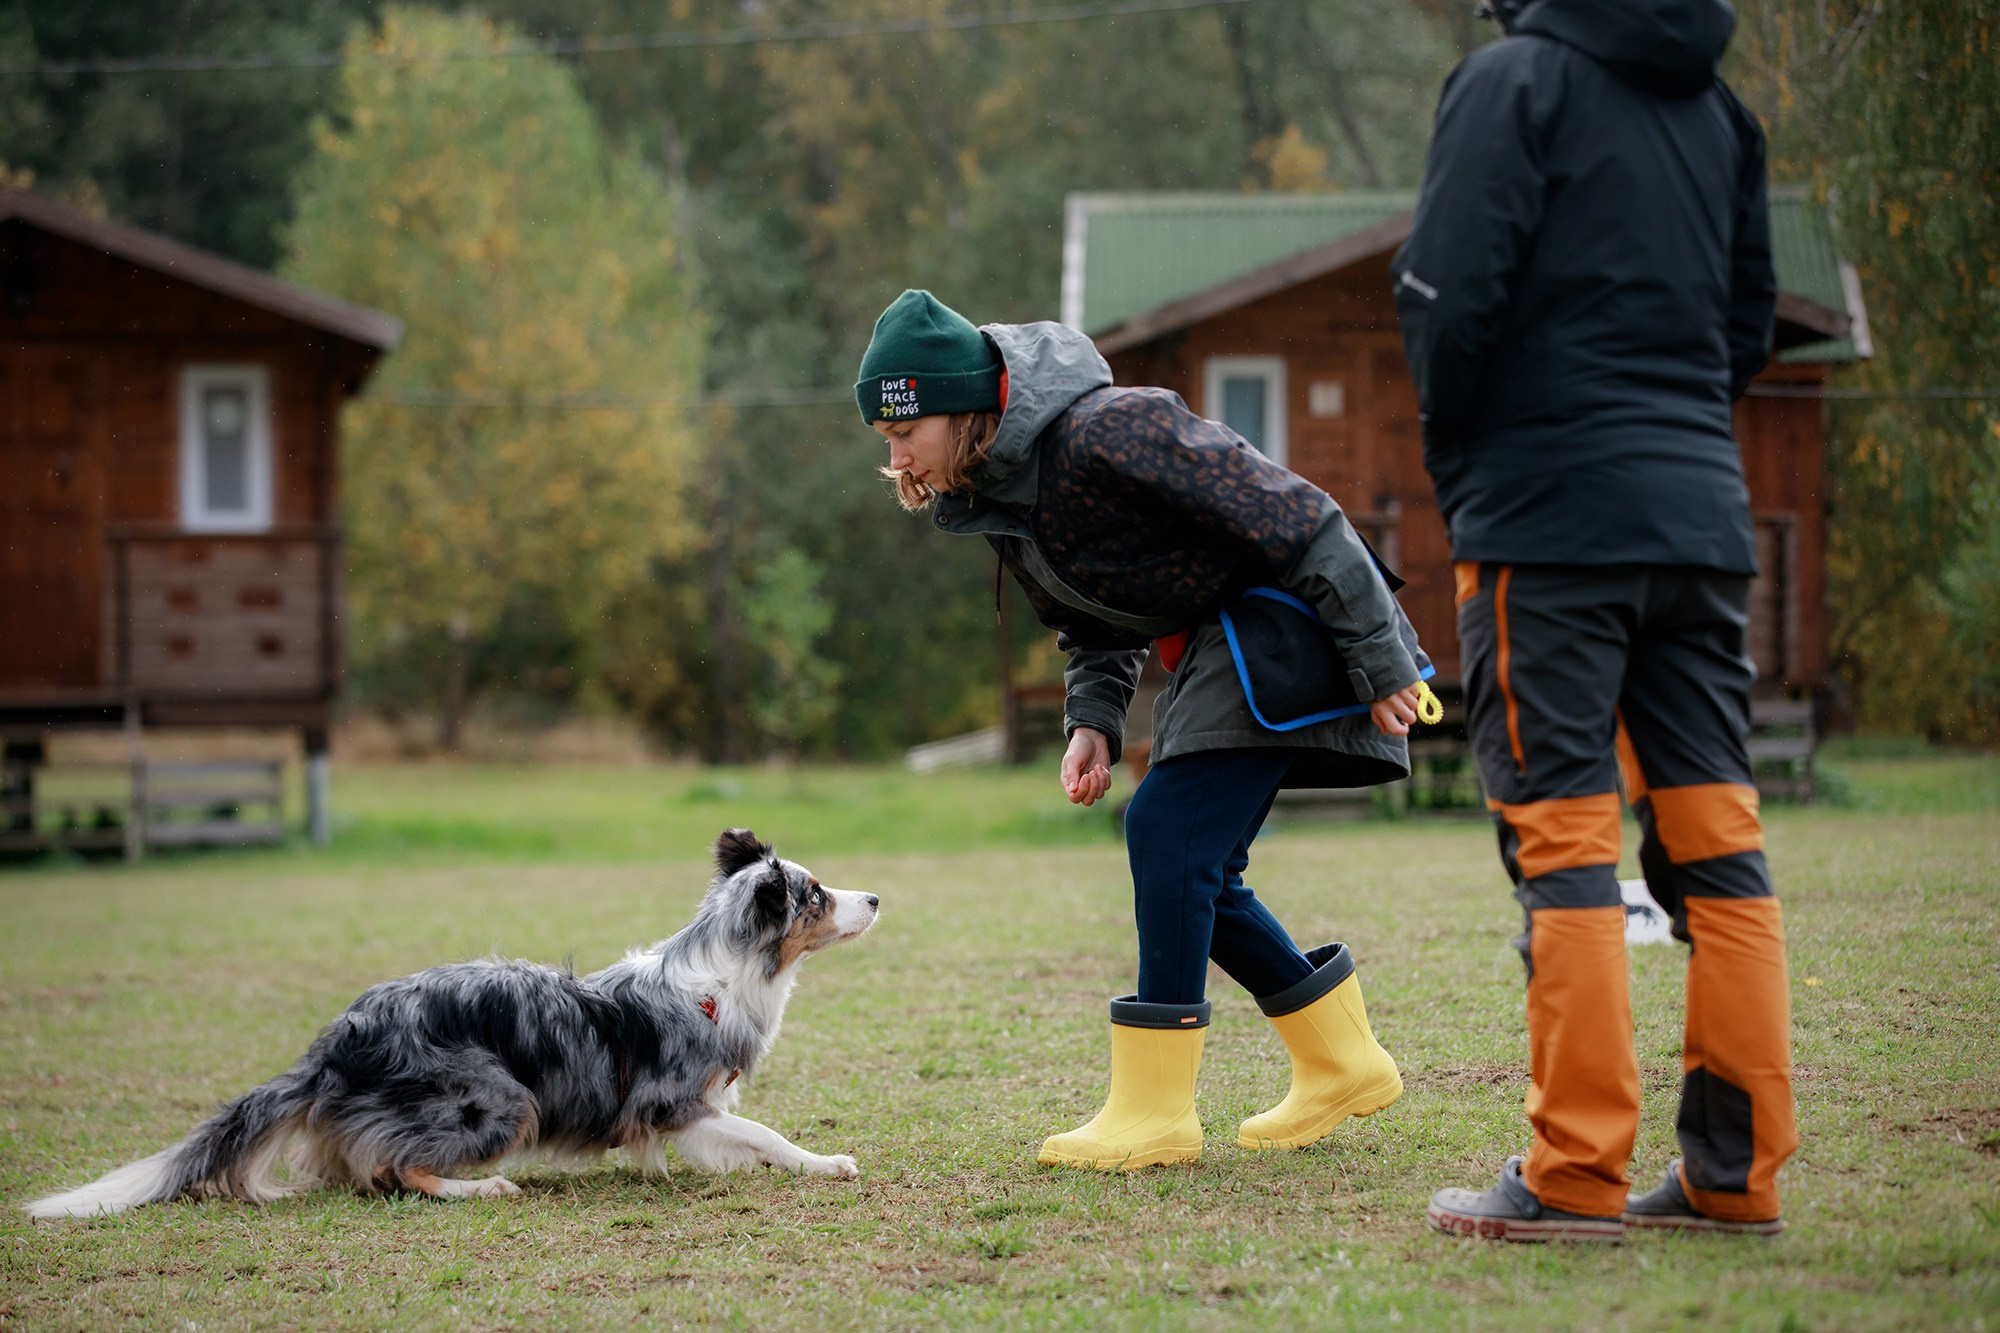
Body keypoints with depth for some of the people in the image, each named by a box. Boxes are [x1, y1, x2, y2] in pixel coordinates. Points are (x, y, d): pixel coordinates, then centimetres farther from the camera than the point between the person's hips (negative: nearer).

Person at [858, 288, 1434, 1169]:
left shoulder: (1111, 432, -26)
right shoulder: (992, 495, 3)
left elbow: (1295, 521, -24)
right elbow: (1092, 624, 17)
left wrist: (1382, 664, -20)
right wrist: (1092, 723, -2)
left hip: (1285, 631, -9)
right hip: (1216, 649, 9)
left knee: (1168, 830, -17)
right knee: (1192, 872, 7)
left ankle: (1153, 1112, -13)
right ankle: (1344, 1065, 22)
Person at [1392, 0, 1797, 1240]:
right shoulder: (1717, 105, 16)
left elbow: (1451, 298, -11)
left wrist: (1458, 469, 3)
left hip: (1553, 513, -6)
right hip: (1704, 508, 6)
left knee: (1562, 831, -5)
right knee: (1713, 829, 6)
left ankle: (1577, 1173, -6)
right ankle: (1737, 1165, 7)